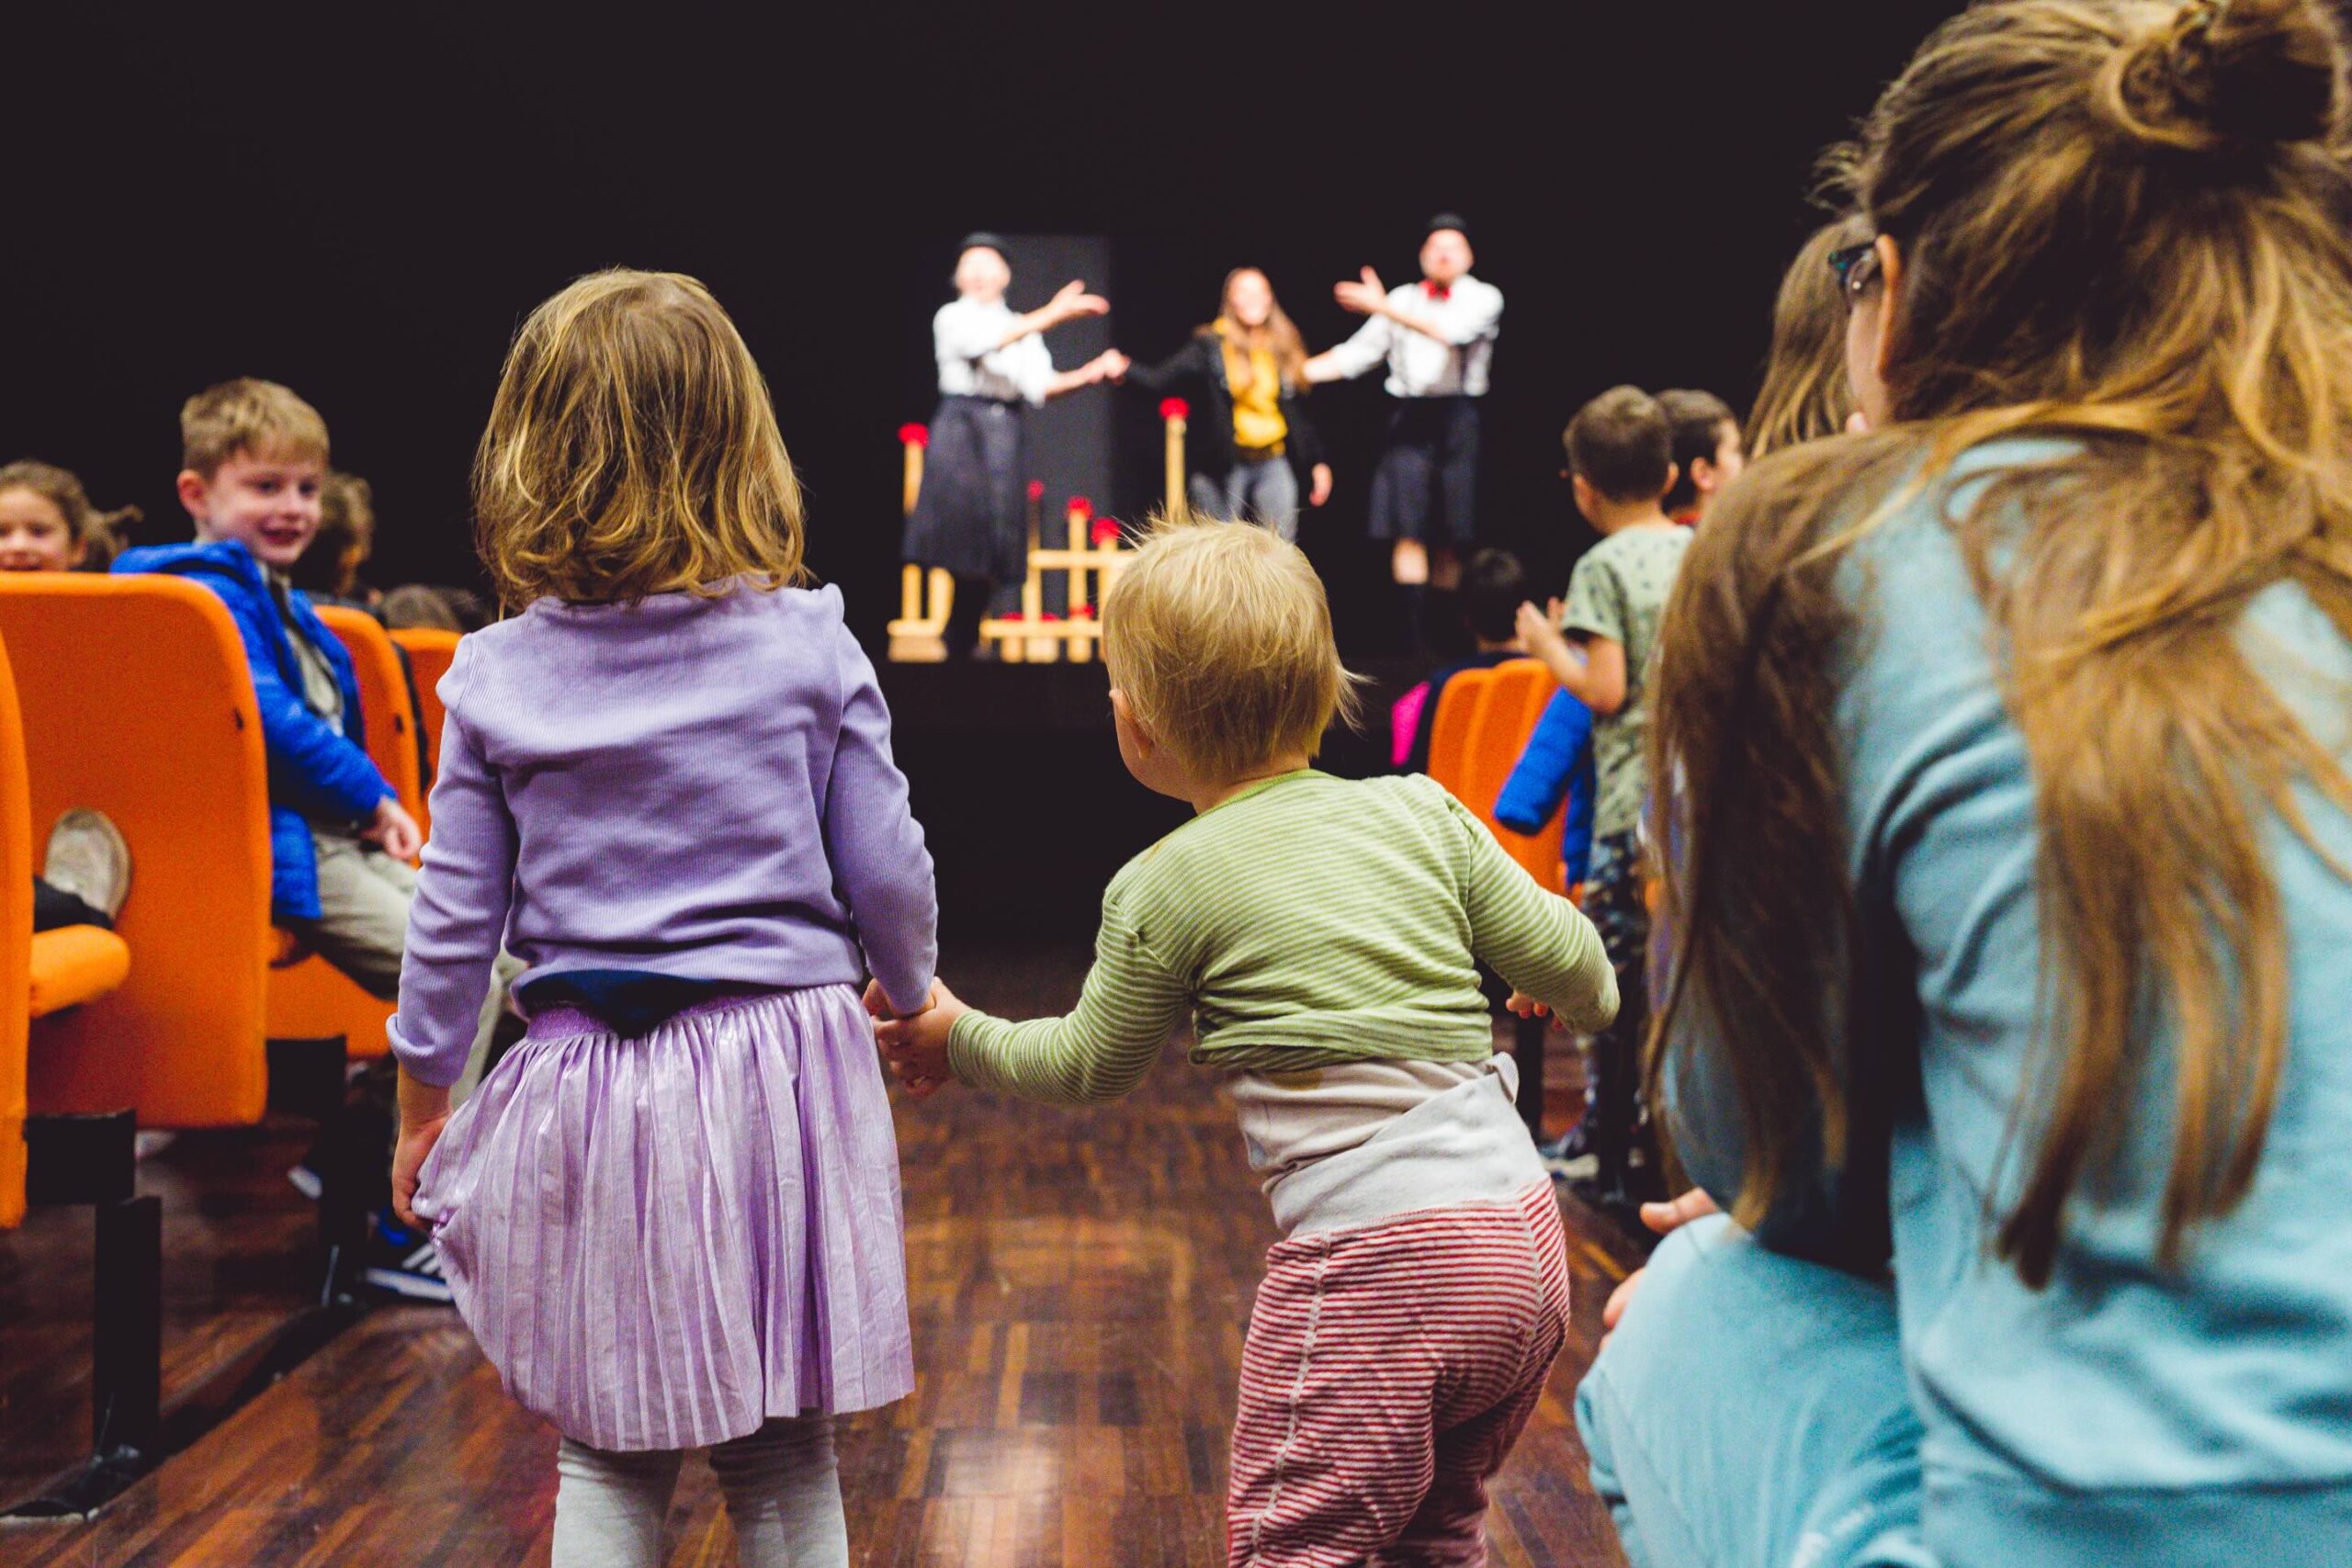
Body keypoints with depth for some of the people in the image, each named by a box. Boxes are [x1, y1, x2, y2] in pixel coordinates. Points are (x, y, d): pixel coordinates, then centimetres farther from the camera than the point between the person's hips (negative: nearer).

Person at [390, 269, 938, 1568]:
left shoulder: (496, 677, -1)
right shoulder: (810, 648, -4)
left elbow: (454, 919, 2)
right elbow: (887, 873, 0)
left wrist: (421, 1102, 16)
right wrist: (911, 993, 20)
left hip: (588, 1094, 1)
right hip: (780, 1070, 0)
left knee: (606, 1461, 14)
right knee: (785, 1463, 12)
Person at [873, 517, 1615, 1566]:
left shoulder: (1163, 889, -4)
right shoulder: (1422, 811, 6)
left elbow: (1089, 1068, 10)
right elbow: (1567, 962, 12)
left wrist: (958, 1038, 28)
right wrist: (1592, 996, 36)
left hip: (1373, 1263, -6)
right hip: (1527, 1239, 7)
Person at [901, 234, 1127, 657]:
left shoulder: (1025, 328, 17)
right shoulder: (951, 317, 7)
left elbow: (1038, 386, 3)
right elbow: (981, 341, -15)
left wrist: (1090, 373, -14)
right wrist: (1052, 315, -20)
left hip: (1004, 431, 4)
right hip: (960, 425, -4)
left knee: (995, 539, -1)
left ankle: (962, 644, 6)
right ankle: (962, 642, -11)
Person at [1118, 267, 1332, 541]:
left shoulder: (1284, 350, 10)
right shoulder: (1211, 346, -2)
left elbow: (1299, 414, 15)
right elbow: (1160, 378, -13)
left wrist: (1317, 461, 13)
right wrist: (1125, 370, -31)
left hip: (1274, 463, 3)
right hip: (1223, 464, -3)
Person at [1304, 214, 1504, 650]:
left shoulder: (1484, 297, 4)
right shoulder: (1402, 298, 13)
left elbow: (1451, 330, -16)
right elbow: (1357, 353, 12)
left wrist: (1384, 307, -21)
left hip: (1457, 418, -1)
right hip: (1410, 417, 2)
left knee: (1451, 538, 1)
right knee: (1410, 531, -8)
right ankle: (1415, 634, -11)